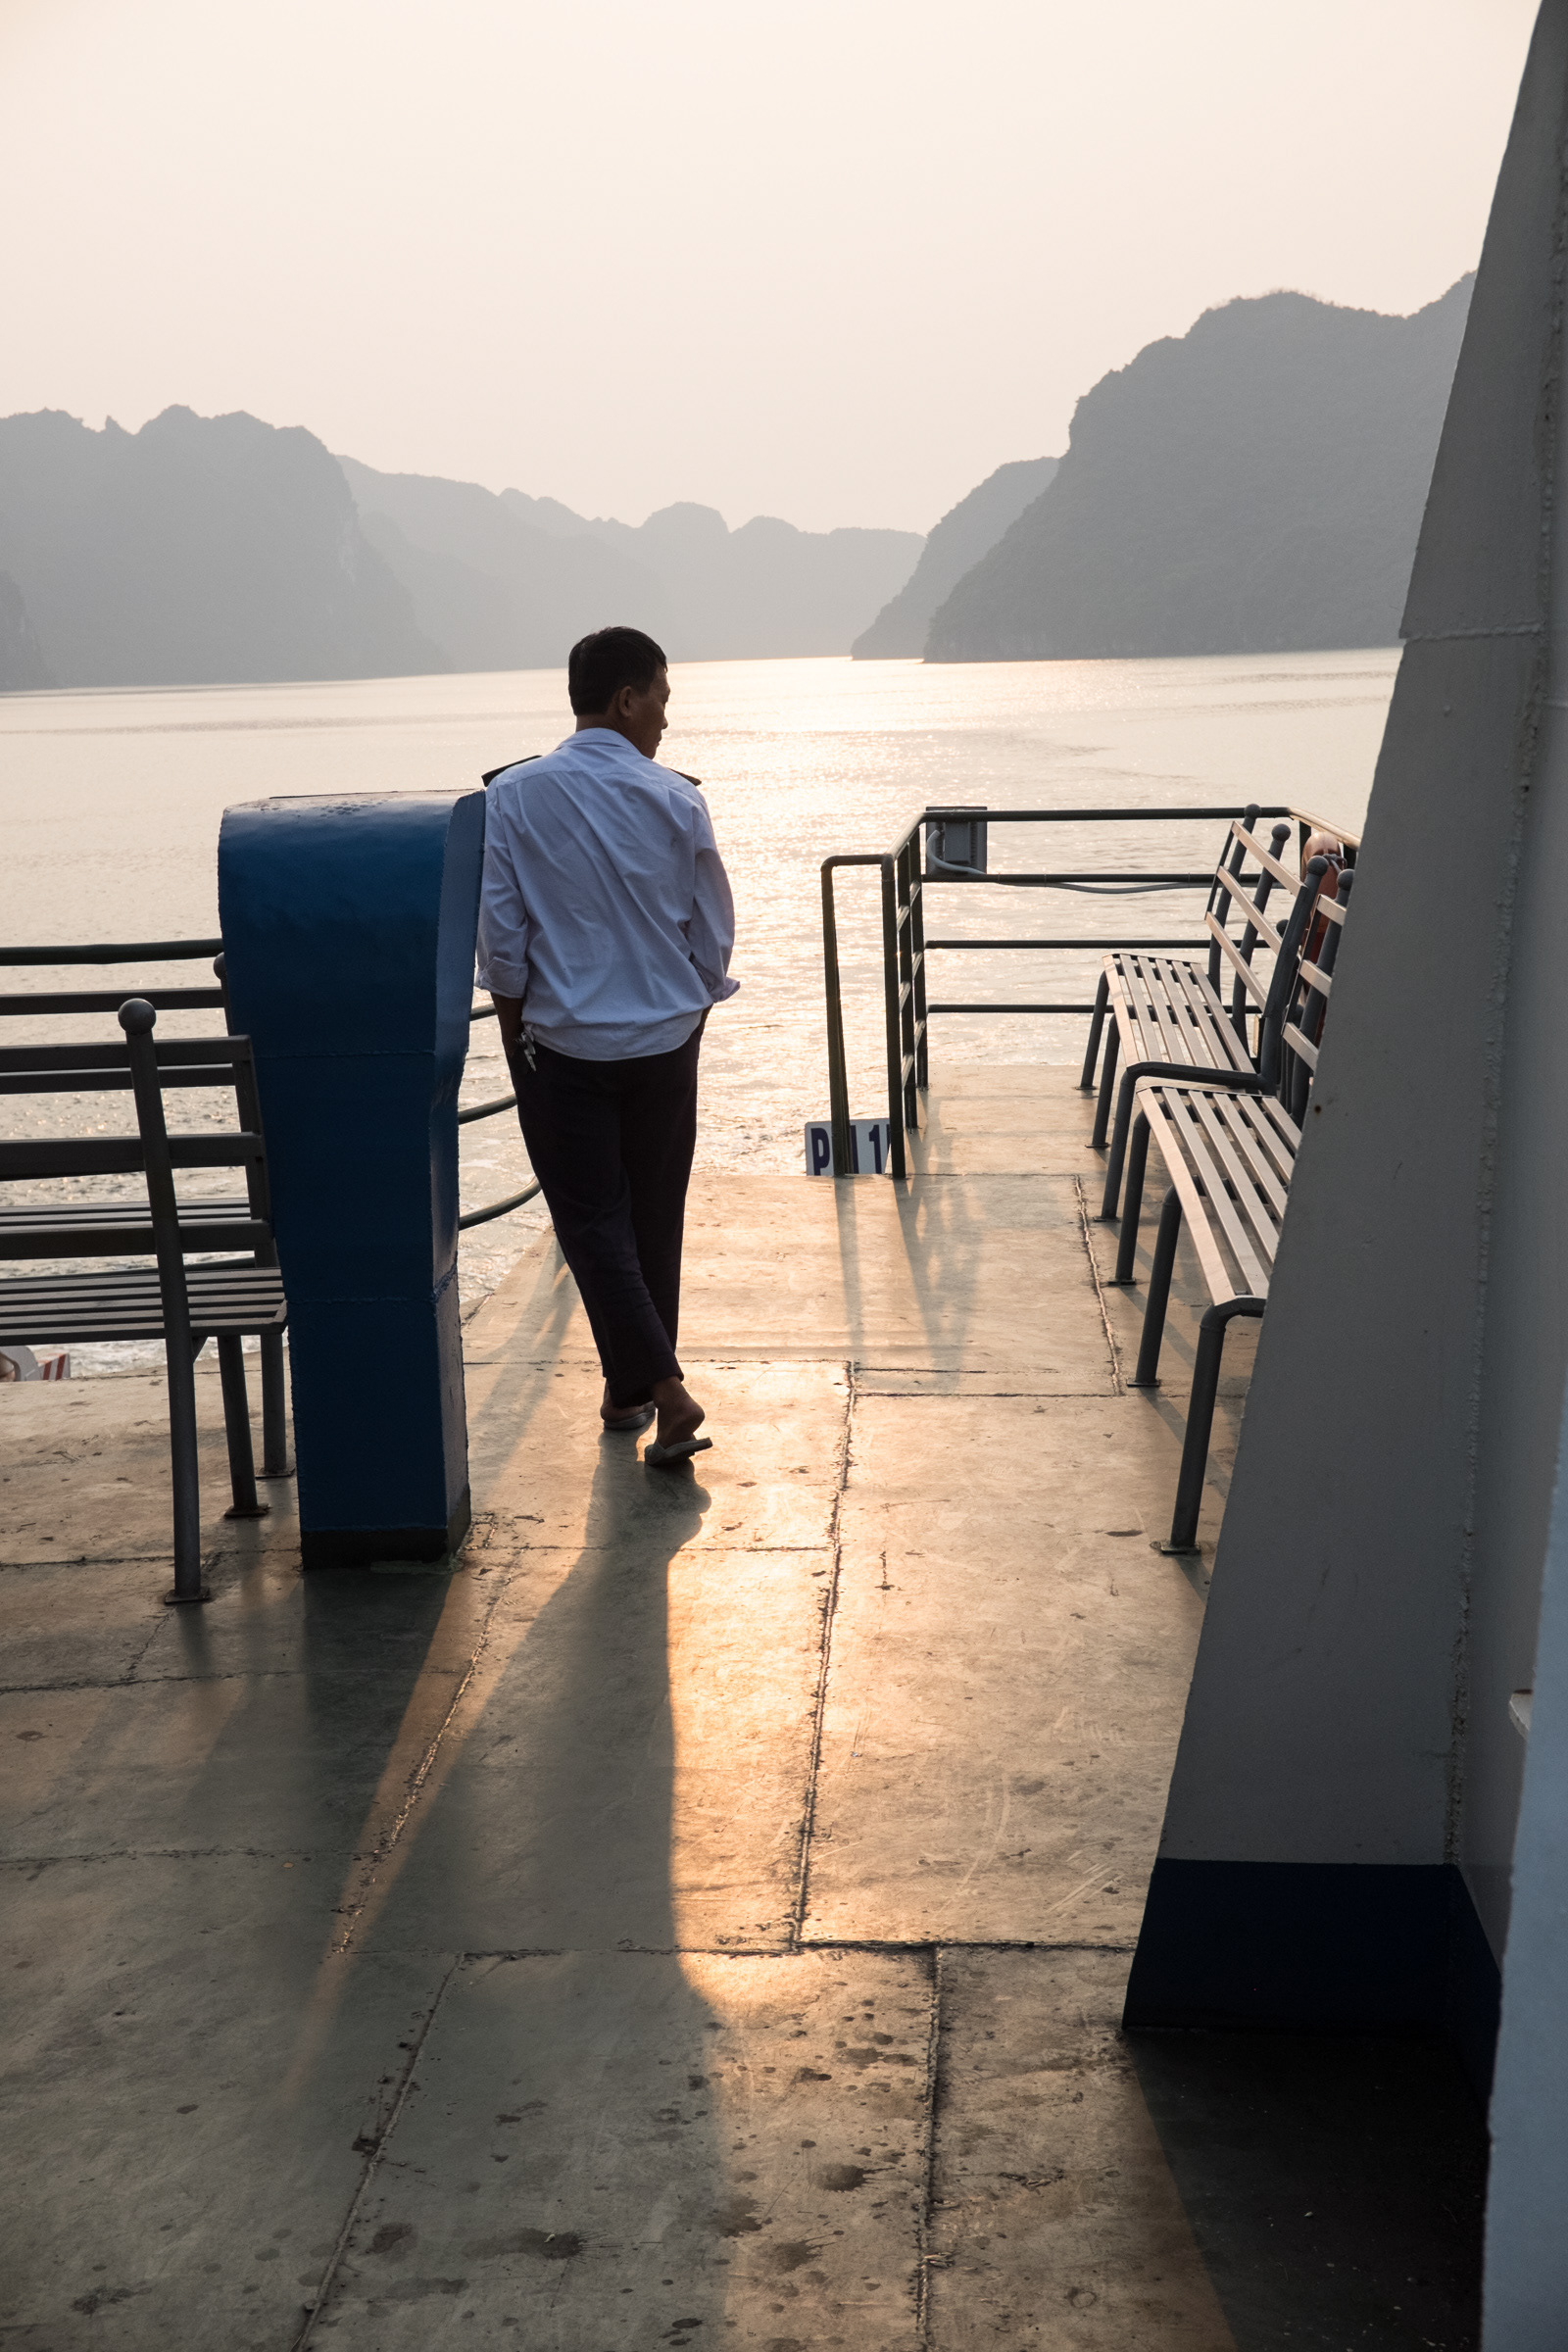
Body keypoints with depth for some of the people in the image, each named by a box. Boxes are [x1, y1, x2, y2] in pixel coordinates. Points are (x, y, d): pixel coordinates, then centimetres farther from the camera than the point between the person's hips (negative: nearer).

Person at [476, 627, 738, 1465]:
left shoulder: (511, 797, -7)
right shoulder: (676, 801, -5)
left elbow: (500, 936, -6)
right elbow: (713, 937, 2)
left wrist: (518, 1039, 8)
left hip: (563, 1044, -1)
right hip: (665, 1045, 2)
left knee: (592, 1220, 3)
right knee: (653, 1218, 14)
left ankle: (661, 1387, -10)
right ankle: (631, 1390, 25)